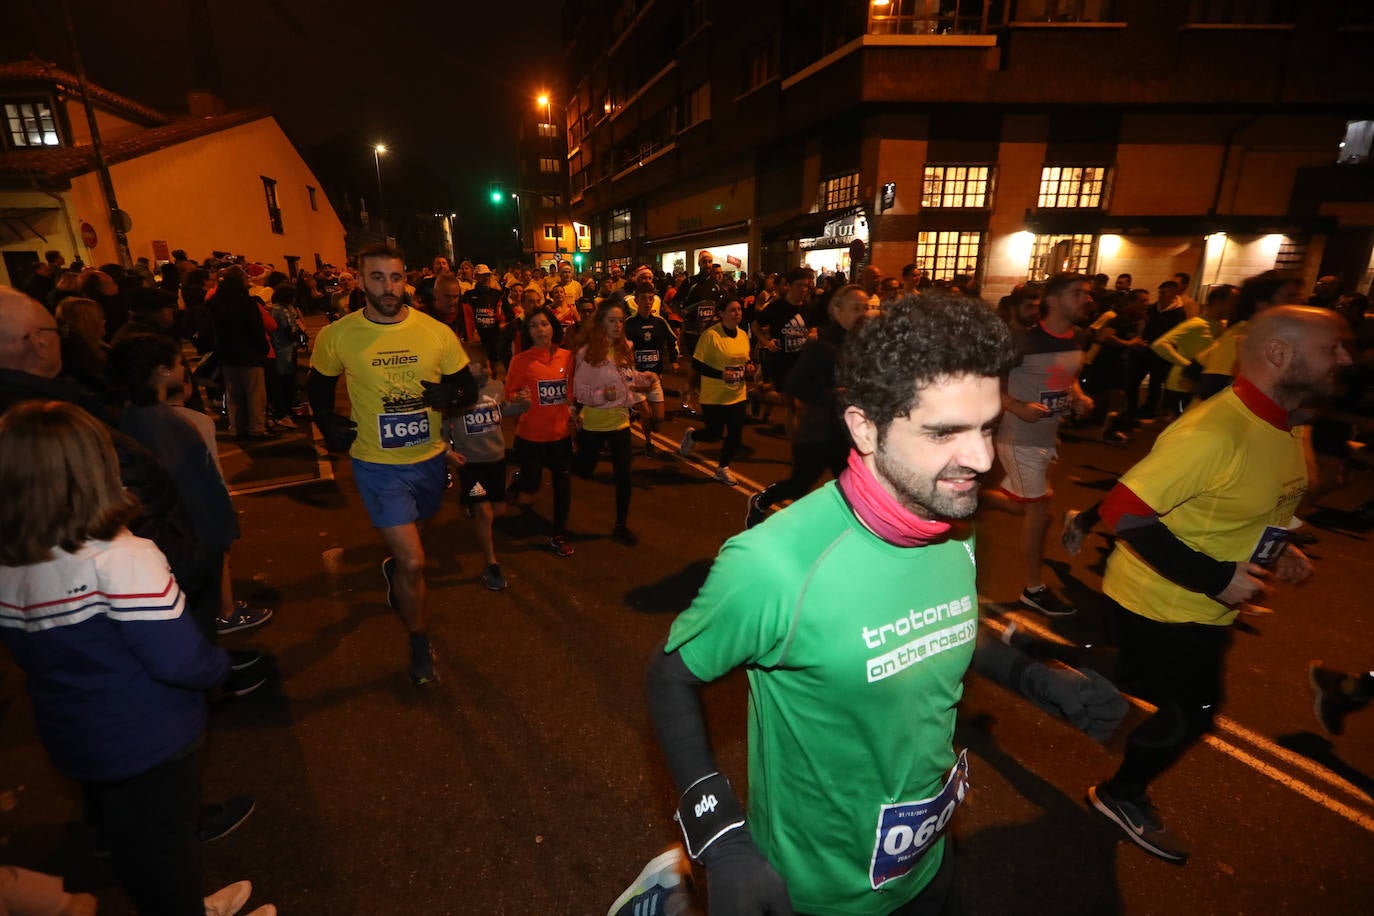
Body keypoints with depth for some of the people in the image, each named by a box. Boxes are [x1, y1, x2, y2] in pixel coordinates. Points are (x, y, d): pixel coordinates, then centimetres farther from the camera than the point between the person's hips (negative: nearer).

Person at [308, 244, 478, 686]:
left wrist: (450, 396, -21)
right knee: (413, 561, -9)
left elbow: (468, 388, 0)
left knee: (405, 543, 29)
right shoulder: (337, 336, -8)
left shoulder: (436, 332, -8)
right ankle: (419, 644, 14)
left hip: (430, 458, 3)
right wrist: (329, 426, -4)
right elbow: (318, 388, 10)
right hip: (378, 464, -3)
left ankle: (393, 570, 64)